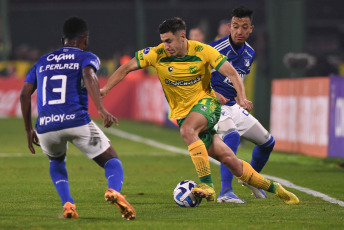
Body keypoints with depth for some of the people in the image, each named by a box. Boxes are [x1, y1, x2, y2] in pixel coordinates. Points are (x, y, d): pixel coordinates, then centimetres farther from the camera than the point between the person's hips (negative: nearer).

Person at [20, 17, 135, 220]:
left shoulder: (43, 62, 25)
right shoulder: (87, 58, 11)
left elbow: (25, 94, 19)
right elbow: (89, 76, -12)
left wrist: (29, 130, 26)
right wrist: (102, 110, -22)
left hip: (45, 127, 4)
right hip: (77, 121, -4)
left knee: (57, 161, 35)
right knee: (112, 161, 10)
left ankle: (67, 205, 11)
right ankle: (114, 190, -24)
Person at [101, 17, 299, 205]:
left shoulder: (202, 51, -13)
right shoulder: (157, 54, -8)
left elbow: (231, 73, -13)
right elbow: (127, 68, -2)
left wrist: (242, 98, -28)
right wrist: (105, 89, -12)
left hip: (206, 103, -2)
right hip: (182, 112, 2)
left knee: (187, 130, -37)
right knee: (228, 159, -3)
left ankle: (207, 185, -33)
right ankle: (274, 188, 11)